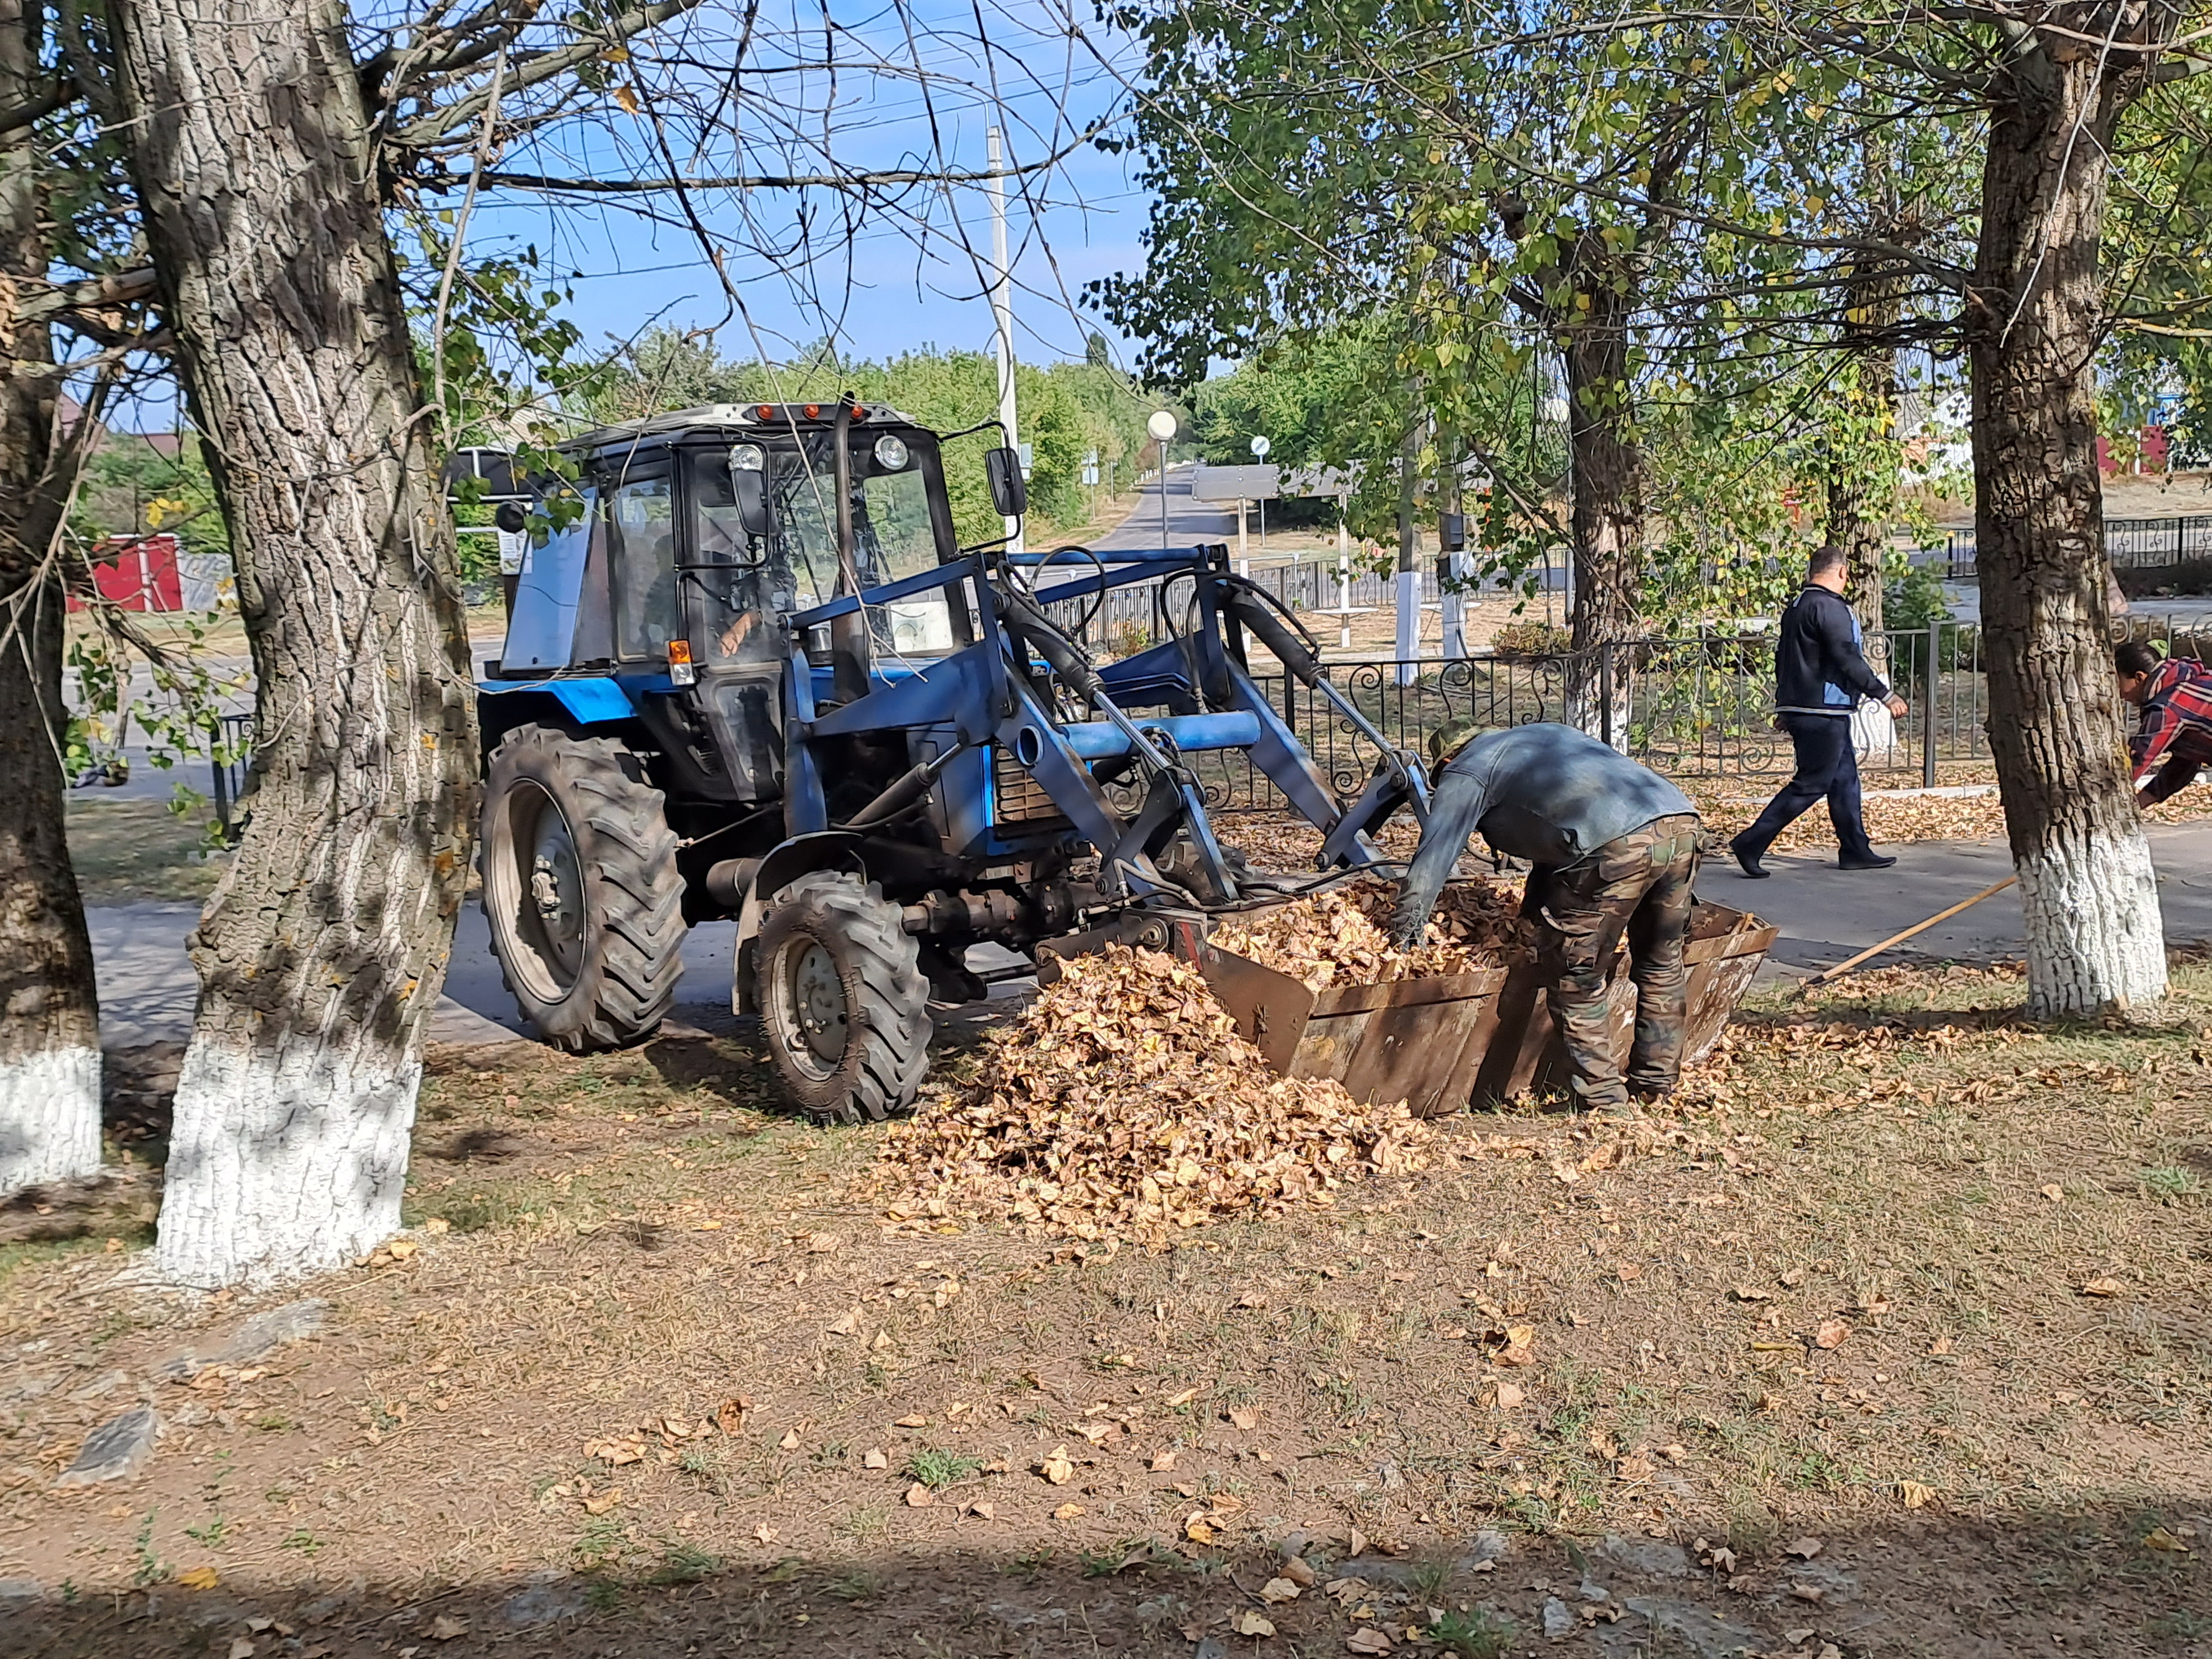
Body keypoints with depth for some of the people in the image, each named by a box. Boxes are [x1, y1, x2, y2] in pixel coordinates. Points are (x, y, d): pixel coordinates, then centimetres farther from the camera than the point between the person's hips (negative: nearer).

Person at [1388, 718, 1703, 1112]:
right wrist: (1534, 909, 44)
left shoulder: (1466, 772, 14)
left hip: (1618, 845, -8)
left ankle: (1602, 1102, 7)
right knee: (1662, 966, 21)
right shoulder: (1547, 734, 36)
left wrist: (1405, 928, 14)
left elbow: (1434, 854, 9)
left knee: (1576, 980, 5)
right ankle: (1657, 1086, 29)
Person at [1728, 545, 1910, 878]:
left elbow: (1783, 660, 20)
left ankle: (1855, 850, 20)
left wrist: (1785, 709, 26)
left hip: (1799, 709, 10)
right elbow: (1849, 660, -19)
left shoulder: (1795, 607, 15)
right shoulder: (1830, 607, -14)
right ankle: (1751, 844, -9)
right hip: (1824, 713, -10)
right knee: (1811, 783, -7)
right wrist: (1885, 695, -12)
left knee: (1844, 777, 15)